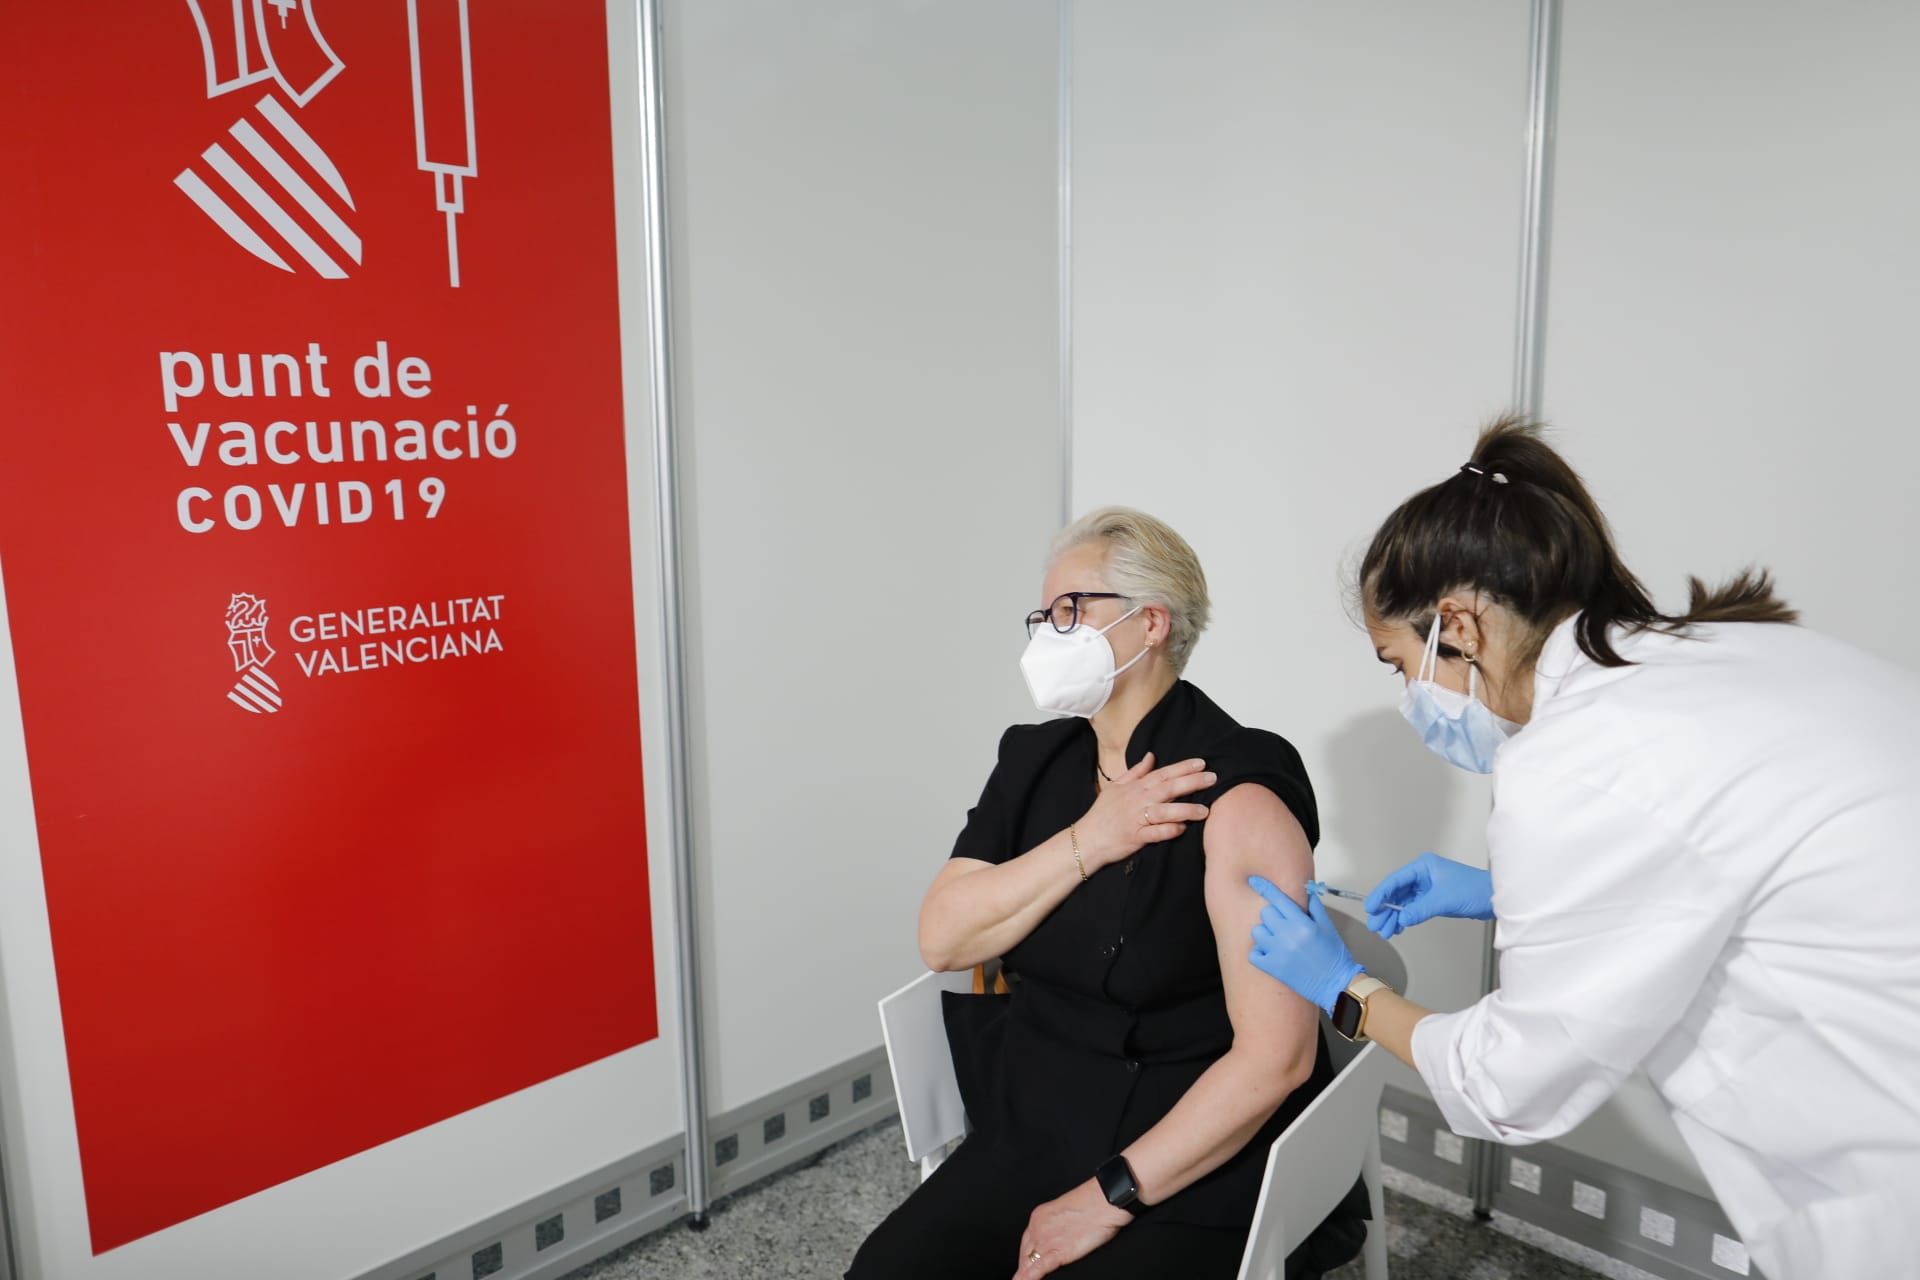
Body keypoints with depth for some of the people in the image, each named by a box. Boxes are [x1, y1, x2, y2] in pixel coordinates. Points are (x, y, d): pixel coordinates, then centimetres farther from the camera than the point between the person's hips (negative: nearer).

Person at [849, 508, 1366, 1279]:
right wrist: (1088, 843, -16)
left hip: (1197, 1171, -5)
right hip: (1030, 1137, 5)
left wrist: (1111, 1195, -17)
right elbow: (941, 939, -5)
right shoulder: (1033, 761, 4)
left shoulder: (1236, 797, -17)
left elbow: (1277, 1055, -20)